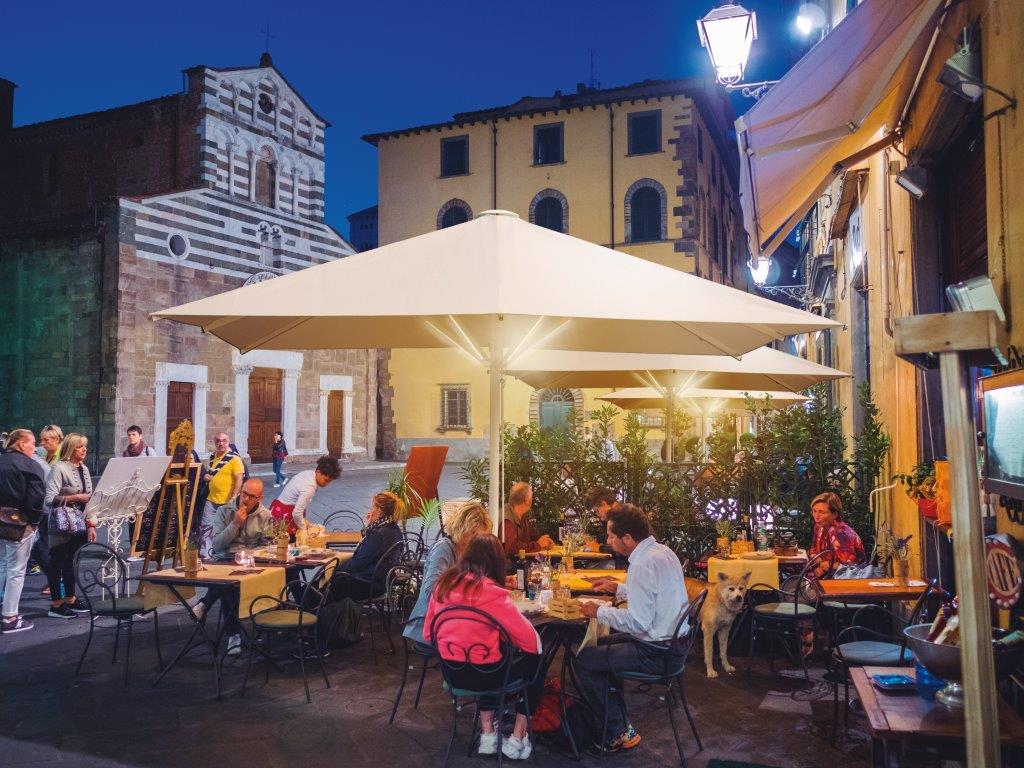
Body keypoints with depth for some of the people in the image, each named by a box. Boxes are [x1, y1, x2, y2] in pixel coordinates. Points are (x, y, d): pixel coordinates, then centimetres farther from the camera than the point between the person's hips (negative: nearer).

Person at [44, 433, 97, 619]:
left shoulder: (84, 469, 11)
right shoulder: (59, 468, -11)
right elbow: (50, 499, -18)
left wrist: (91, 524, 8)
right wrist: (76, 497, -21)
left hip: (79, 524, 7)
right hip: (62, 524, -7)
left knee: (71, 561, 15)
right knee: (57, 562, 1)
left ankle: (70, 599, 24)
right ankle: (56, 604, 7)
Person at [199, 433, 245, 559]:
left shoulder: (234, 458, -11)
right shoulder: (212, 456, 11)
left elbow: (239, 479, -17)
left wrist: (233, 498, -23)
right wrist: (205, 476, 3)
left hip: (227, 501, -6)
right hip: (211, 500, 6)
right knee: (206, 526, 0)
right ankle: (205, 555, 4)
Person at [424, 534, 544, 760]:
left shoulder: (443, 585, -1)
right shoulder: (491, 592, -18)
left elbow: (428, 634, 8)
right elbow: (531, 640, -16)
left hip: (451, 673, 6)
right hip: (483, 674, -5)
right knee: (535, 662, 19)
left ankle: (487, 733, 30)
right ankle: (517, 737, 21)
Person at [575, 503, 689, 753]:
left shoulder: (642, 565, -26)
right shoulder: (663, 551, 4)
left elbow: (638, 622, -28)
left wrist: (599, 612, -16)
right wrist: (617, 588, 17)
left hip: (656, 653, -10)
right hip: (674, 640, 10)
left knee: (584, 662, -2)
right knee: (604, 645, 26)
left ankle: (620, 732, 9)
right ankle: (618, 716, 32)